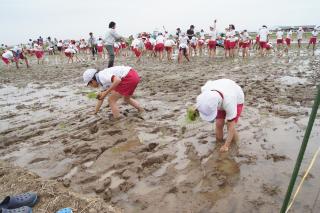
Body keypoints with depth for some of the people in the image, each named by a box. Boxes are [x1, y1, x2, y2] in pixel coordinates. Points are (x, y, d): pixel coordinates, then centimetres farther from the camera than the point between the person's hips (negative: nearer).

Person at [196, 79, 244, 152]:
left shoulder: (229, 102, -47)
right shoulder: (205, 89, -36)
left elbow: (231, 127, -34)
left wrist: (226, 145, -26)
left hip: (237, 100, -4)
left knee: (229, 126, -14)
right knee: (219, 124, -7)